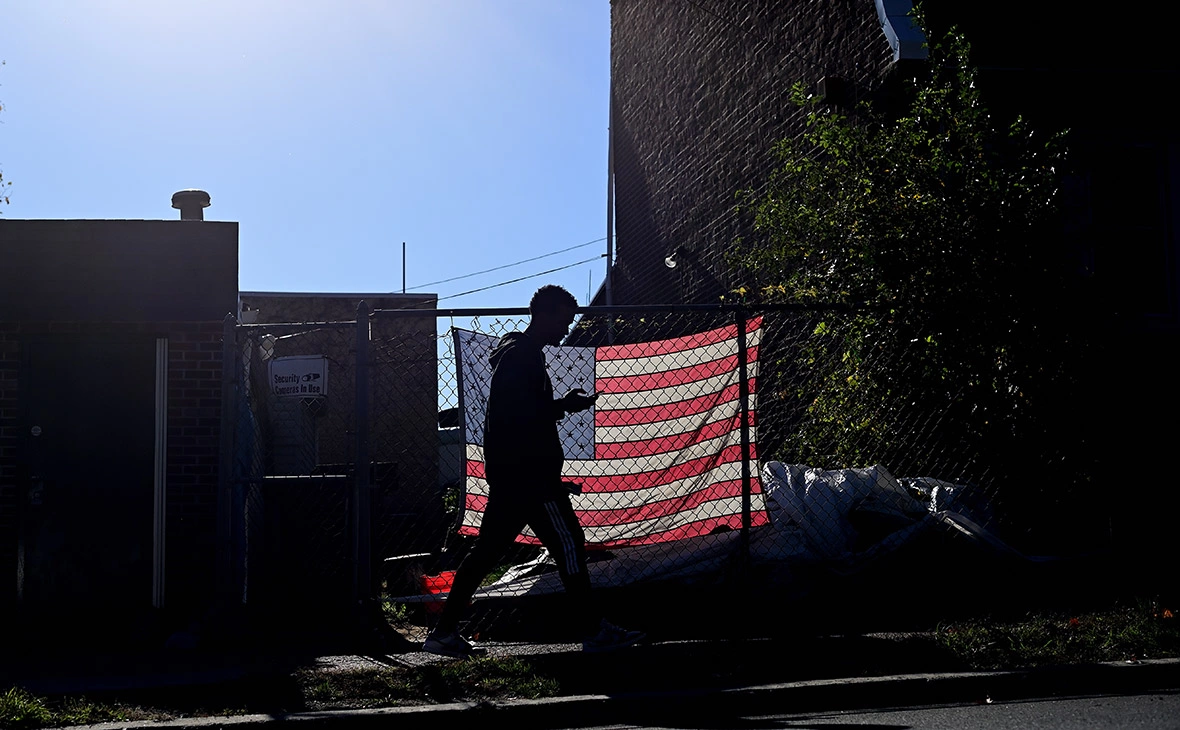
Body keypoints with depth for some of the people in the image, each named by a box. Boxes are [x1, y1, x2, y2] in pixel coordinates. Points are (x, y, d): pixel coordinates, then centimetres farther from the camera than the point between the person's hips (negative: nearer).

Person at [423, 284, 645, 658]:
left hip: (509, 473, 10)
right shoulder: (521, 356, -13)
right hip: (528, 473, -10)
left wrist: (560, 405, 11)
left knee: (487, 549, 9)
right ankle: (593, 631, 2)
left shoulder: (519, 353, 21)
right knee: (568, 543, -4)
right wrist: (564, 405, -14)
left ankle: (444, 632, 10)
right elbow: (520, 414, -23)